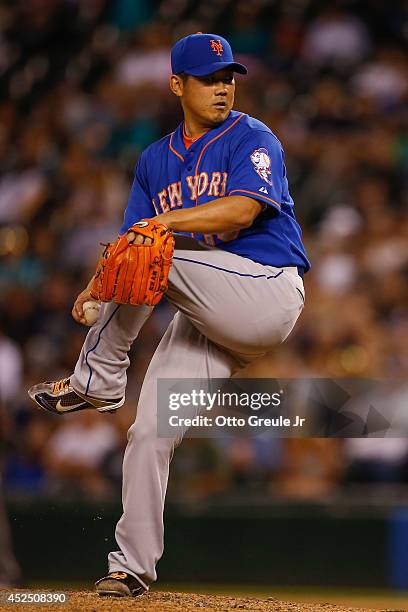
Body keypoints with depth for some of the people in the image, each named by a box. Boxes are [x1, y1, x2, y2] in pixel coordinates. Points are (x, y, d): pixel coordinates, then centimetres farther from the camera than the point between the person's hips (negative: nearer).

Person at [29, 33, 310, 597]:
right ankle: (133, 566, 7)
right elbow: (131, 242, 12)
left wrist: (167, 220, -29)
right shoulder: (156, 160, 17)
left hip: (269, 292, -6)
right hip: (205, 315, 6)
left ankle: (96, 381, -11)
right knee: (150, 433, -4)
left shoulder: (253, 139, -1)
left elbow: (242, 210, -18)